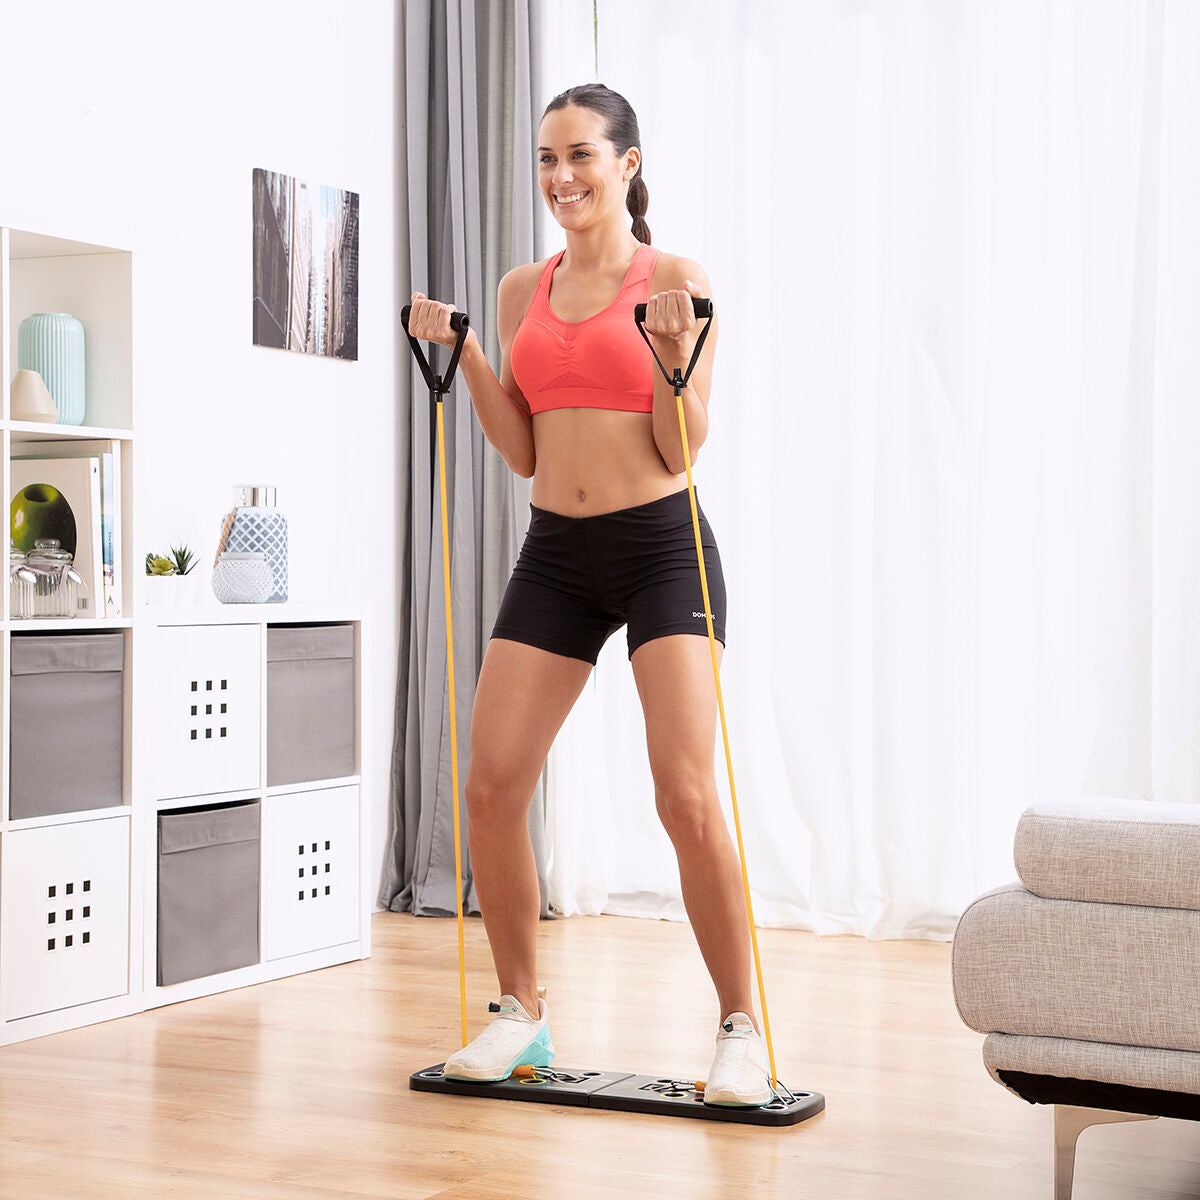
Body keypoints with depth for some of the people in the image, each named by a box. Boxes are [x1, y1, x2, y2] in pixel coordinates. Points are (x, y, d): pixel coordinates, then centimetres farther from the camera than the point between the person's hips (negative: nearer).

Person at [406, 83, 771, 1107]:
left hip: (661, 547, -5)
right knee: (490, 786, -1)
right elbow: (524, 451, 11)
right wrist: (461, 354, 2)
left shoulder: (675, 280, -4)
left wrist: (673, 353, -21)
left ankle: (742, 1029, 2)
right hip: (555, 553, 5)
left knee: (686, 794, -13)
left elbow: (682, 451, -6)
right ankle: (522, 1014, 16)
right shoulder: (524, 292, 11)